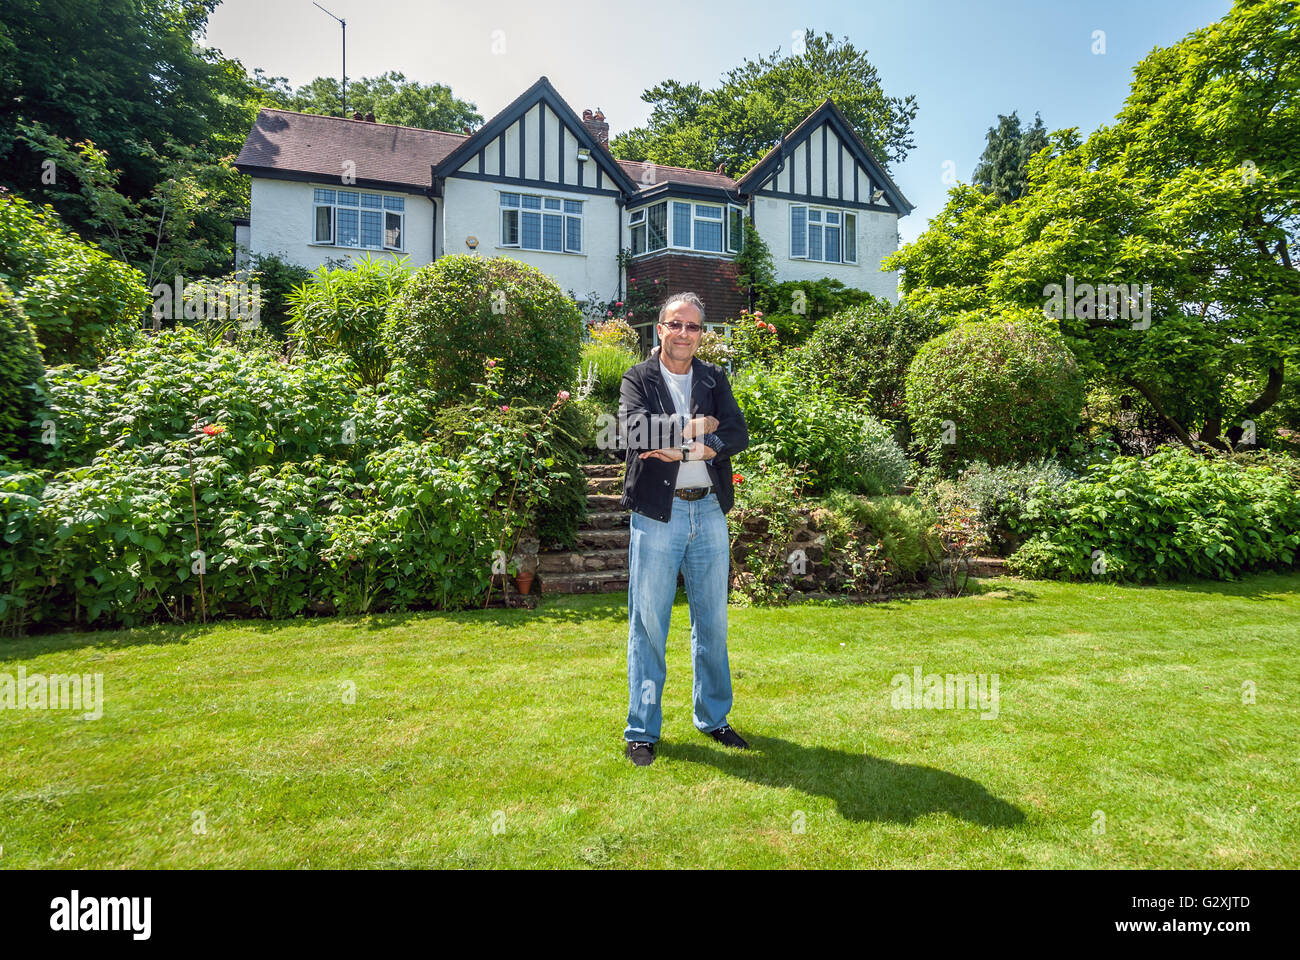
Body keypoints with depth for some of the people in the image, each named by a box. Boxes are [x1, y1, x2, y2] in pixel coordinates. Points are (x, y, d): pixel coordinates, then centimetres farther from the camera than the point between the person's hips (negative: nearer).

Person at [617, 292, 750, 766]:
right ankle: (642, 731, 17)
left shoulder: (715, 378, 11)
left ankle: (713, 718, 31)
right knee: (648, 625, 3)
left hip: (709, 511, 4)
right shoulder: (638, 379, 2)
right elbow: (638, 432, -17)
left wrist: (679, 446, -16)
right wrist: (699, 426, -11)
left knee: (712, 623, 14)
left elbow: (739, 434, -3)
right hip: (657, 514, -3)